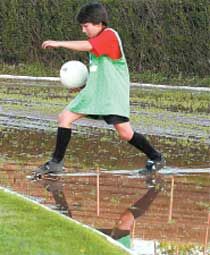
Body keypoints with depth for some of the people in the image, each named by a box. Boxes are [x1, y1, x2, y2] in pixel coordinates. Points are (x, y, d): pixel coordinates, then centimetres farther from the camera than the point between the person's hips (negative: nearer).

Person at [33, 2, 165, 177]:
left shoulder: (109, 35, -13)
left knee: (125, 133, -13)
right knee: (65, 117, -1)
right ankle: (56, 163, 3)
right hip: (94, 92, 9)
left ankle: (156, 158, 6)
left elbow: (87, 46, -30)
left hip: (113, 92, -9)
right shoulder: (97, 40, 16)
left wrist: (59, 43, -27)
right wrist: (84, 83, 10)